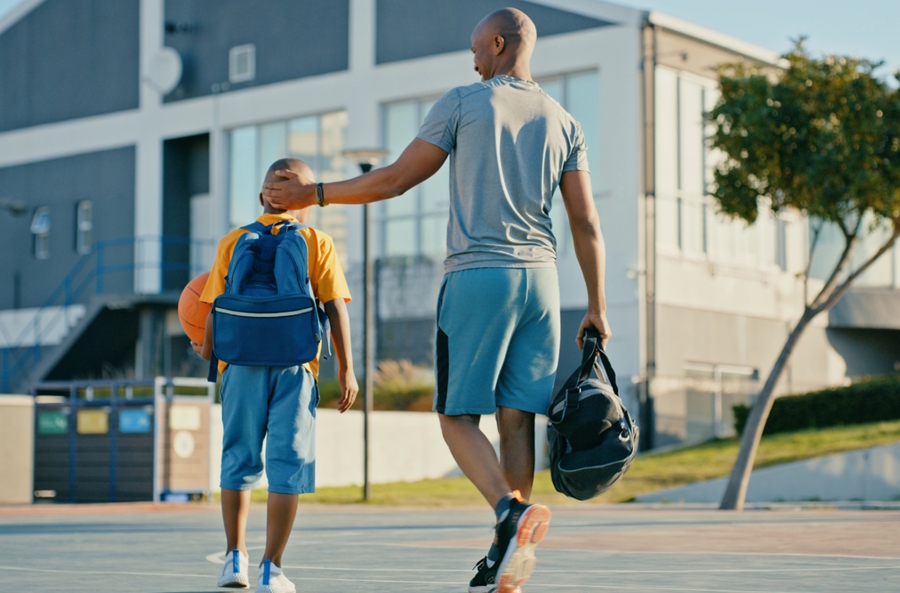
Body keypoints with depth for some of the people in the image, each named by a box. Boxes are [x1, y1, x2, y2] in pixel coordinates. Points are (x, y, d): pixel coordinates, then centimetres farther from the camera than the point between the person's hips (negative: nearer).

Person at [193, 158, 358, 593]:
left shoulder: (232, 243, 7)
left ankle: (235, 557, 17)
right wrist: (346, 370, 1)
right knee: (287, 465, 1)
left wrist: (207, 349, 23)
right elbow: (335, 309, -1)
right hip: (295, 366, -2)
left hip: (243, 363, 2)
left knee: (239, 459, 14)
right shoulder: (318, 243, 4)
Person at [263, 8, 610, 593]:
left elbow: (395, 179, 2)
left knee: (459, 418, 0)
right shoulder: (564, 123, 12)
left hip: (478, 276, -4)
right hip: (540, 279, 4)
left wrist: (314, 193, 13)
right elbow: (588, 225, 7)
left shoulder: (463, 103, 1)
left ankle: (511, 509, -27)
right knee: (517, 418, 4)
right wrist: (597, 308, 10)